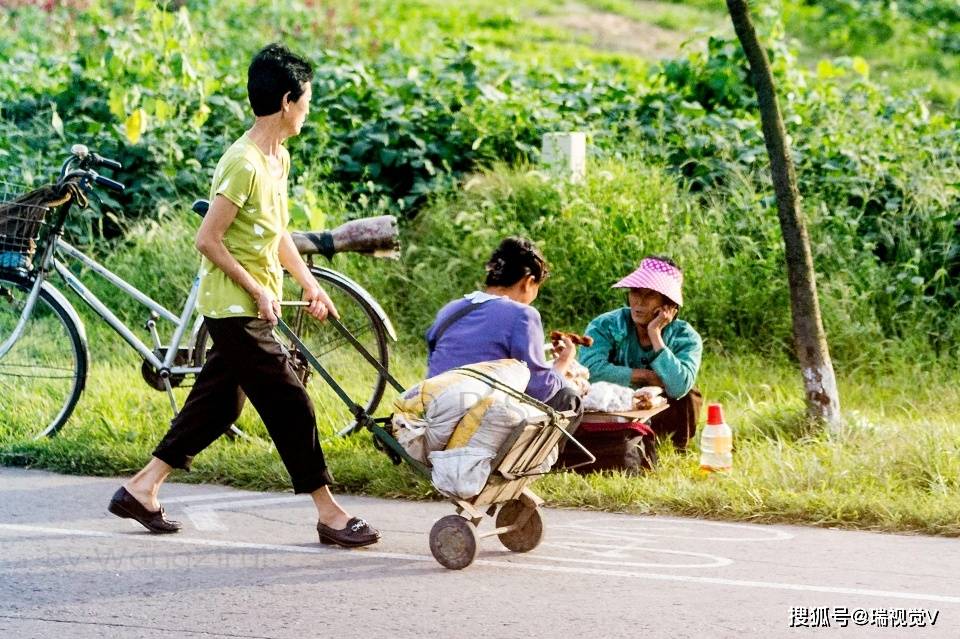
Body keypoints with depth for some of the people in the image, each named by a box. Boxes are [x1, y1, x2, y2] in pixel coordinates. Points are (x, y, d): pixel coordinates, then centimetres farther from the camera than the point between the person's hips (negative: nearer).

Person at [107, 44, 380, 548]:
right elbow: (209, 239, -21)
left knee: (217, 404, 15)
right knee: (290, 405, -7)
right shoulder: (244, 163, -21)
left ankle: (141, 488, 23)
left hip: (249, 308, 10)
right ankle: (329, 515, -2)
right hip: (236, 307, -10)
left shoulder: (278, 158, 9)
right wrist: (257, 291, -18)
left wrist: (310, 284, 14)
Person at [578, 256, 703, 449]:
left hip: (658, 420, 1)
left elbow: (678, 388, -31)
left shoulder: (686, 338, -11)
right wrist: (646, 376, -25)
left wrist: (655, 335, -27)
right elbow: (590, 369, -32)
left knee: (690, 399, -25)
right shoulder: (606, 326, -12)